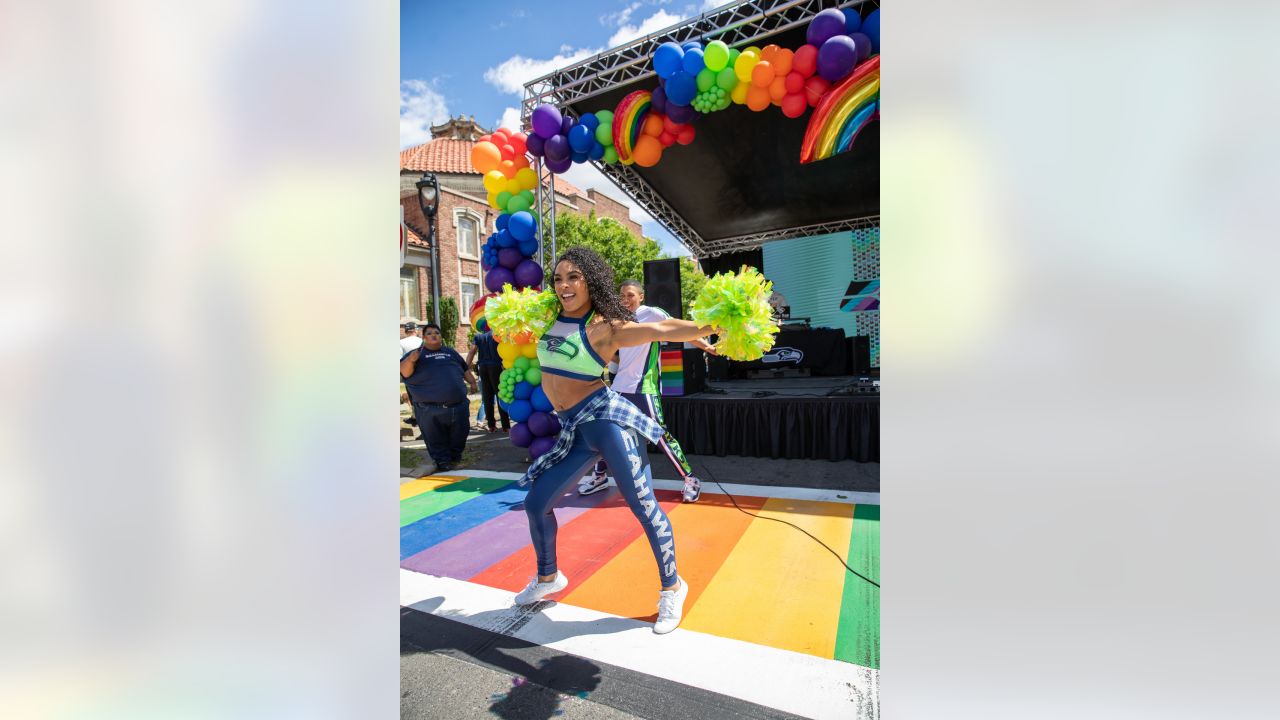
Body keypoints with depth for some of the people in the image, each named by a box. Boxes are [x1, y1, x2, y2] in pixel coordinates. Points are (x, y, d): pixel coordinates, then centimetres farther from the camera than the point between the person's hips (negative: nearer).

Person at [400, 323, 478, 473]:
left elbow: (465, 369, 27)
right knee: (436, 438, 3)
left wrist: (472, 382, 14)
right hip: (430, 409, -3)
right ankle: (442, 460, 18)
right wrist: (411, 360, -27)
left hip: (458, 405, 4)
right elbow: (404, 371, -8)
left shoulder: (451, 352, 20)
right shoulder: (415, 354, 7)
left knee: (459, 434, 12)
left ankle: (456, 455, 32)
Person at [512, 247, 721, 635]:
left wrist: (713, 326, -28)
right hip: (574, 428, 7)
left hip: (605, 416, -7)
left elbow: (663, 330, -19)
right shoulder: (550, 318, 10)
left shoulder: (604, 327, -9)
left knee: (643, 506, -3)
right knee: (536, 504, 12)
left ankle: (672, 587, 20)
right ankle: (548, 578, 38)